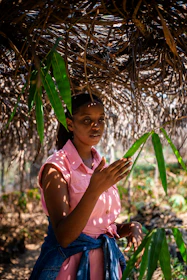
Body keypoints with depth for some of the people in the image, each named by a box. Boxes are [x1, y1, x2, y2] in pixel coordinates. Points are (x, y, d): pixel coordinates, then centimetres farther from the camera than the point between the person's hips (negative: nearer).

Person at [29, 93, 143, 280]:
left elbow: (105, 227, 11)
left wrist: (130, 227, -8)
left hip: (106, 263, 6)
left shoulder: (101, 166, 4)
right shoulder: (56, 168, -15)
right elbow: (63, 236, -23)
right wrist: (95, 190, -33)